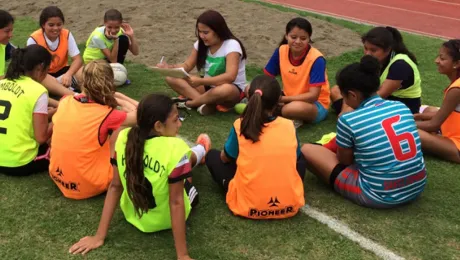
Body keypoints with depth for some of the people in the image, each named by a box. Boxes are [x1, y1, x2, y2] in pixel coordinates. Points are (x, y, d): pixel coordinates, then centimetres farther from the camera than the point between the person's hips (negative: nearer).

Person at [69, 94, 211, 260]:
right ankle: (200, 150, 56)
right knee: (189, 157, 22)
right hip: (166, 220, -3)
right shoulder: (175, 148, -33)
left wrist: (99, 236, -4)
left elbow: (115, 186, -12)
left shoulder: (124, 138, -18)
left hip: (133, 215, 4)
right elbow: (176, 203, -30)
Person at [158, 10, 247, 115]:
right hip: (208, 85, 6)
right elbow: (187, 66, 4)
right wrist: (170, 67, -18)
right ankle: (206, 103, -30)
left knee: (226, 90, -44)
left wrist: (201, 81, -41)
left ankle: (188, 103, -21)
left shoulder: (231, 45, -20)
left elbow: (230, 77, -32)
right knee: (171, 78, -12)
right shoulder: (201, 44, 0)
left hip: (233, 89, -6)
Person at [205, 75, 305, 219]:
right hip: (290, 205, 1)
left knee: (212, 156, 16)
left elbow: (225, 158, 7)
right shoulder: (289, 126, -4)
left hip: (248, 206, -1)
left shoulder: (240, 126, -9)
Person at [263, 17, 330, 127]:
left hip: (315, 104, -5)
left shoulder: (316, 59, -22)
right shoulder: (281, 51, -8)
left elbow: (313, 95, -26)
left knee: (295, 107, -41)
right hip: (289, 99, 6)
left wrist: (282, 99, -31)